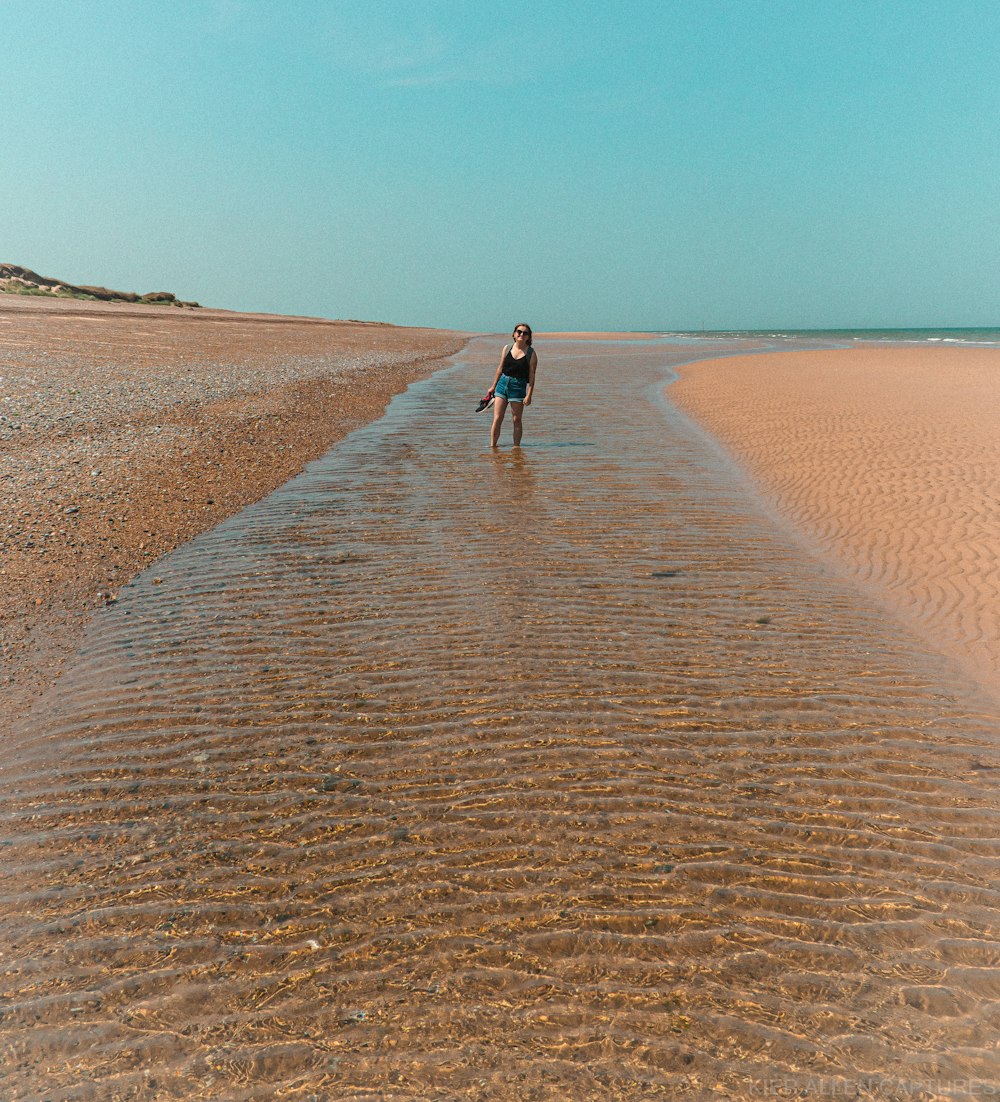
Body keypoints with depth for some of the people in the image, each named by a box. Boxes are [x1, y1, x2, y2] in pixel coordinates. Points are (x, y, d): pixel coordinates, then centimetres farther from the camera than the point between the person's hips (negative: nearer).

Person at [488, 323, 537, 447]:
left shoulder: (531, 353, -3)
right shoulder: (507, 348, 7)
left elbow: (532, 376, -5)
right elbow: (500, 368, 14)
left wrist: (529, 395, -12)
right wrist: (493, 386, 14)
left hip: (518, 387, -3)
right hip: (502, 383, 3)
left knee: (516, 420, 3)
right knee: (497, 419, 0)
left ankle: (516, 447, 11)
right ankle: (492, 446, 6)